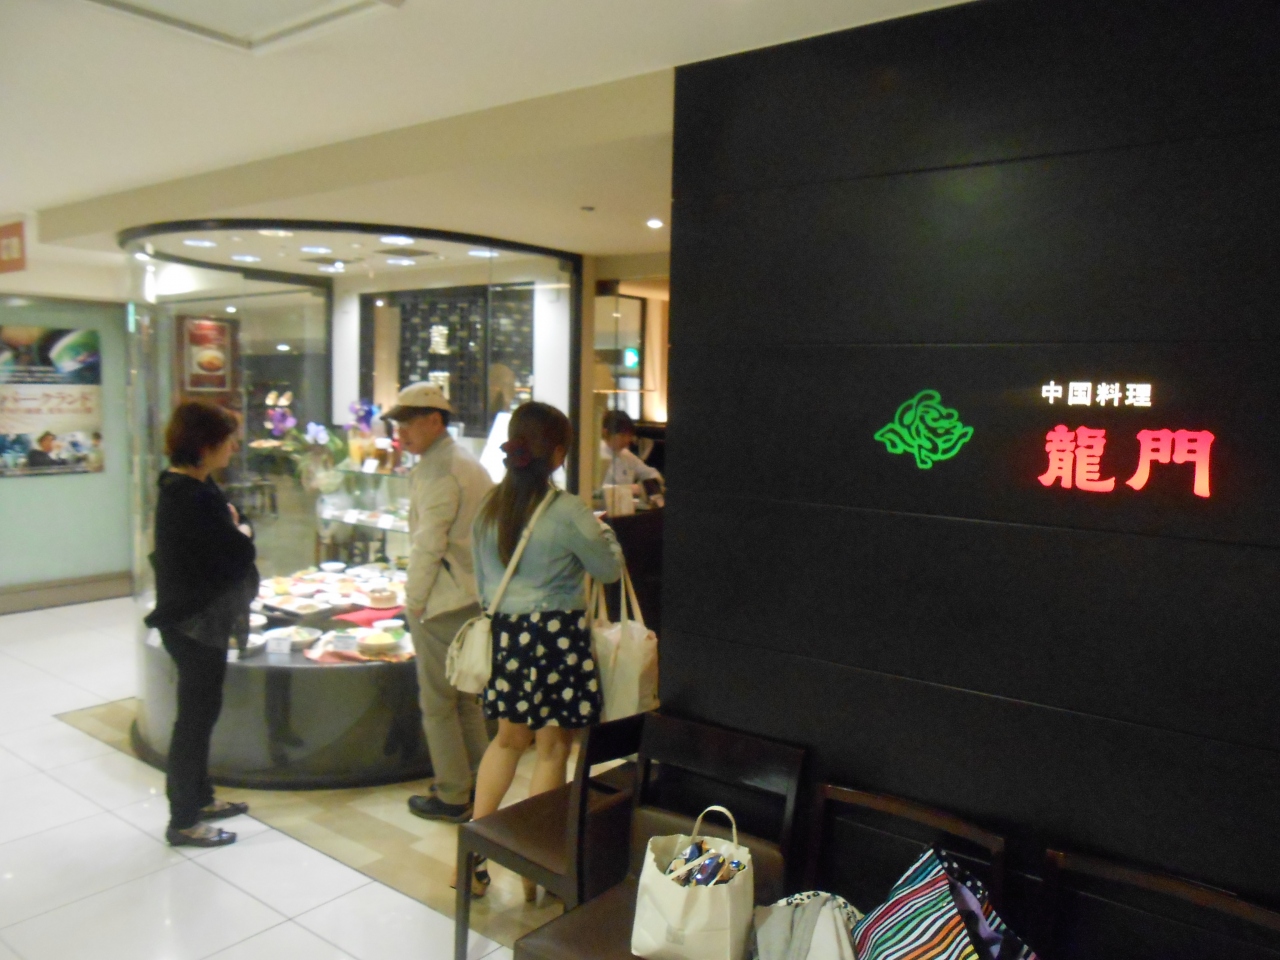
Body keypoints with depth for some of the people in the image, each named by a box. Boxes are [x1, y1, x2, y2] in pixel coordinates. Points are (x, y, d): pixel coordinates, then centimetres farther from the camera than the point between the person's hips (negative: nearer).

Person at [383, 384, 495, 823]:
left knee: (438, 704, 3)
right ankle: (478, 788, 27)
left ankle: (453, 798, 12)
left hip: (441, 604, -9)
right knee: (468, 697, 18)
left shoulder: (436, 471, -16)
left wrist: (414, 600, -10)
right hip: (475, 598, 9)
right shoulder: (471, 464, 14)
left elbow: (428, 545, -20)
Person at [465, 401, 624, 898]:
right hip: (557, 633, -6)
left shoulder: (490, 508, 2)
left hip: (505, 632, 6)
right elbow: (609, 569, -4)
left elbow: (482, 581, 11)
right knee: (552, 747, 8)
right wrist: (604, 532, 14)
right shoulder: (567, 512, -16)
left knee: (509, 737, 20)